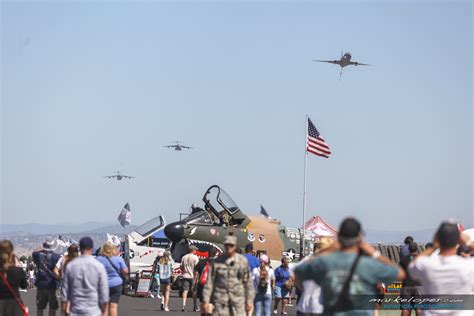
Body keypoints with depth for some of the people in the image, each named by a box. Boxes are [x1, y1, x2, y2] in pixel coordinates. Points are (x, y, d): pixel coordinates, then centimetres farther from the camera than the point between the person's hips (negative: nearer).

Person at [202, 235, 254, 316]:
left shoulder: (243, 261, 2)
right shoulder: (217, 261, 1)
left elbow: (248, 282, 5)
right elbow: (209, 281, 2)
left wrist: (249, 300, 4)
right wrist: (206, 301, -2)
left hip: (238, 299, 0)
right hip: (220, 299, 0)